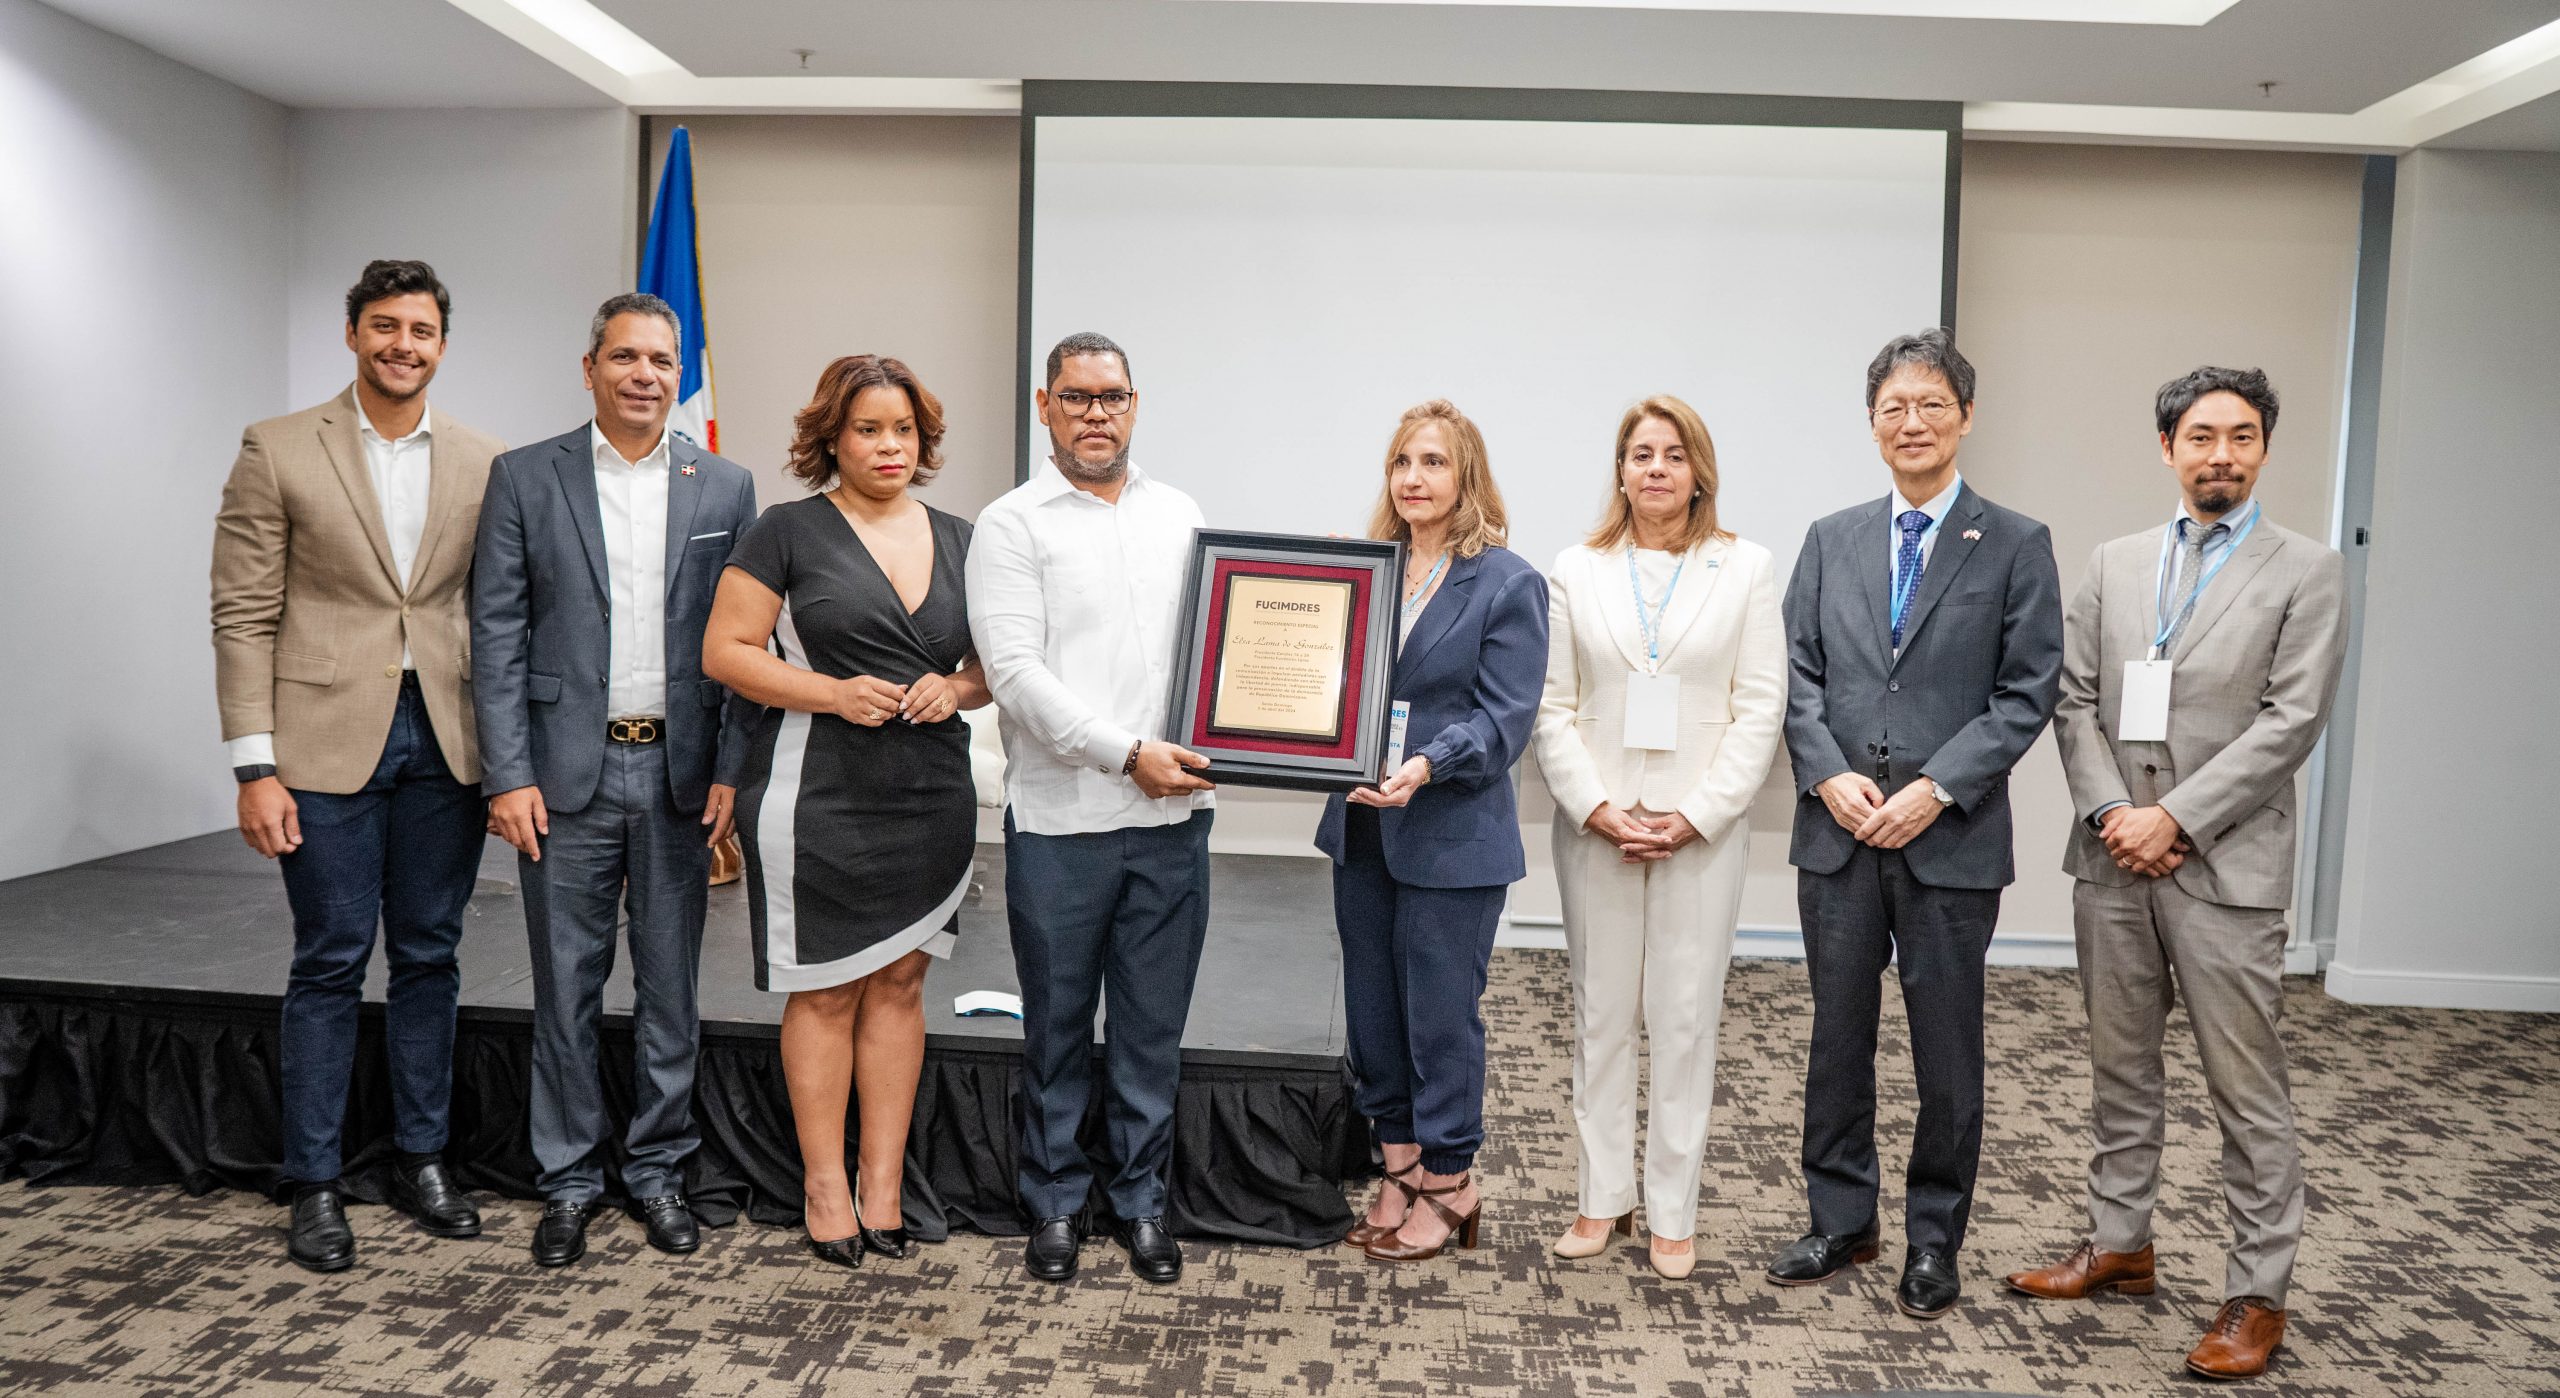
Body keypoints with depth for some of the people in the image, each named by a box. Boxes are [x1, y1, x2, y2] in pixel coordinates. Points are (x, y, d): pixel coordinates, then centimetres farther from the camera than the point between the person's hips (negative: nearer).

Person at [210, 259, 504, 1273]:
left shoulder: (483, 463, 7)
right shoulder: (278, 451, 0)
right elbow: (244, 614, -3)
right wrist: (256, 767, -8)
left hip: (445, 743, 3)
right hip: (329, 743, -3)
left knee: (429, 958, 10)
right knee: (331, 962, 3)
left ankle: (422, 1160, 24)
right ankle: (313, 1186, 16)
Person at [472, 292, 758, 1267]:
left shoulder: (725, 488, 5)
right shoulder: (525, 479, 2)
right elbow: (496, 635, 0)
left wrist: (733, 771, -4)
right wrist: (508, 776, -7)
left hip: (680, 774, 1)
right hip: (566, 773, -1)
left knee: (670, 986, 10)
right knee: (566, 988, 8)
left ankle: (657, 1170, 25)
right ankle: (569, 1181, 22)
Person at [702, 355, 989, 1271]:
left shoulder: (956, 540, 11)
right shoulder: (789, 532, -1)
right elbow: (725, 652, -5)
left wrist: (957, 689, -7)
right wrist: (833, 693, -17)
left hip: (930, 796, 4)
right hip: (817, 795, -4)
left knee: (900, 984, 8)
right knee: (826, 991, 3)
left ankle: (883, 1183, 18)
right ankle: (824, 1185, 16)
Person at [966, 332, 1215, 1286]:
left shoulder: (1180, 515, 13)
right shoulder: (1012, 525, -1)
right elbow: (1016, 671, -11)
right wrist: (1127, 754, -18)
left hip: (1171, 814, 3)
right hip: (1060, 820, -3)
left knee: (1153, 1026, 11)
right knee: (1057, 1026, 9)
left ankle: (1140, 1199, 26)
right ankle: (1054, 1205, 26)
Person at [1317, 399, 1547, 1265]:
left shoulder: (1508, 583, -6)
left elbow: (1506, 718, -11)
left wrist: (1428, 765, -25)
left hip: (1452, 839, -6)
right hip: (1361, 828, 6)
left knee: (1441, 1015, 3)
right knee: (1372, 1011, 12)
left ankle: (1448, 1186, 20)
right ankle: (1400, 1170, 28)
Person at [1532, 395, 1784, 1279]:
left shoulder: (1747, 569, 4)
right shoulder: (1576, 571, 6)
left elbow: (1760, 709, -1)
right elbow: (1553, 709, 3)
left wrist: (1694, 816, -9)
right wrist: (1597, 808, -9)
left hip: (1701, 831, -1)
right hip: (1595, 826, 1)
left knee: (1685, 1019, 3)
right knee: (1600, 1014, 8)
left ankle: (1671, 1213, 14)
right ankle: (1602, 1196, 21)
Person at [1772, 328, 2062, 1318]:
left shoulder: (2015, 546, 1)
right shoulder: (1831, 541, 11)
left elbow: (2027, 691, -5)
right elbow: (1800, 675, 7)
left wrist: (1936, 789, -14)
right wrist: (1831, 776, -8)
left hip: (1952, 837, -2)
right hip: (1839, 830, 3)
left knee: (1947, 1049, 7)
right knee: (1838, 1035, 11)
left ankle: (1933, 1240, 22)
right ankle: (1840, 1220, 25)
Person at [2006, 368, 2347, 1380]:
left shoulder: (2306, 572, -1)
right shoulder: (2114, 564, 12)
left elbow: (2292, 721, -9)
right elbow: (2076, 699, 7)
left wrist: (2174, 817, -15)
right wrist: (2108, 812, -7)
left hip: (2224, 867, -4)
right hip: (2112, 858, 4)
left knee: (2247, 1089, 1)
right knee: (2120, 1067, 15)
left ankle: (2257, 1294, 13)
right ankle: (2119, 1244, 28)